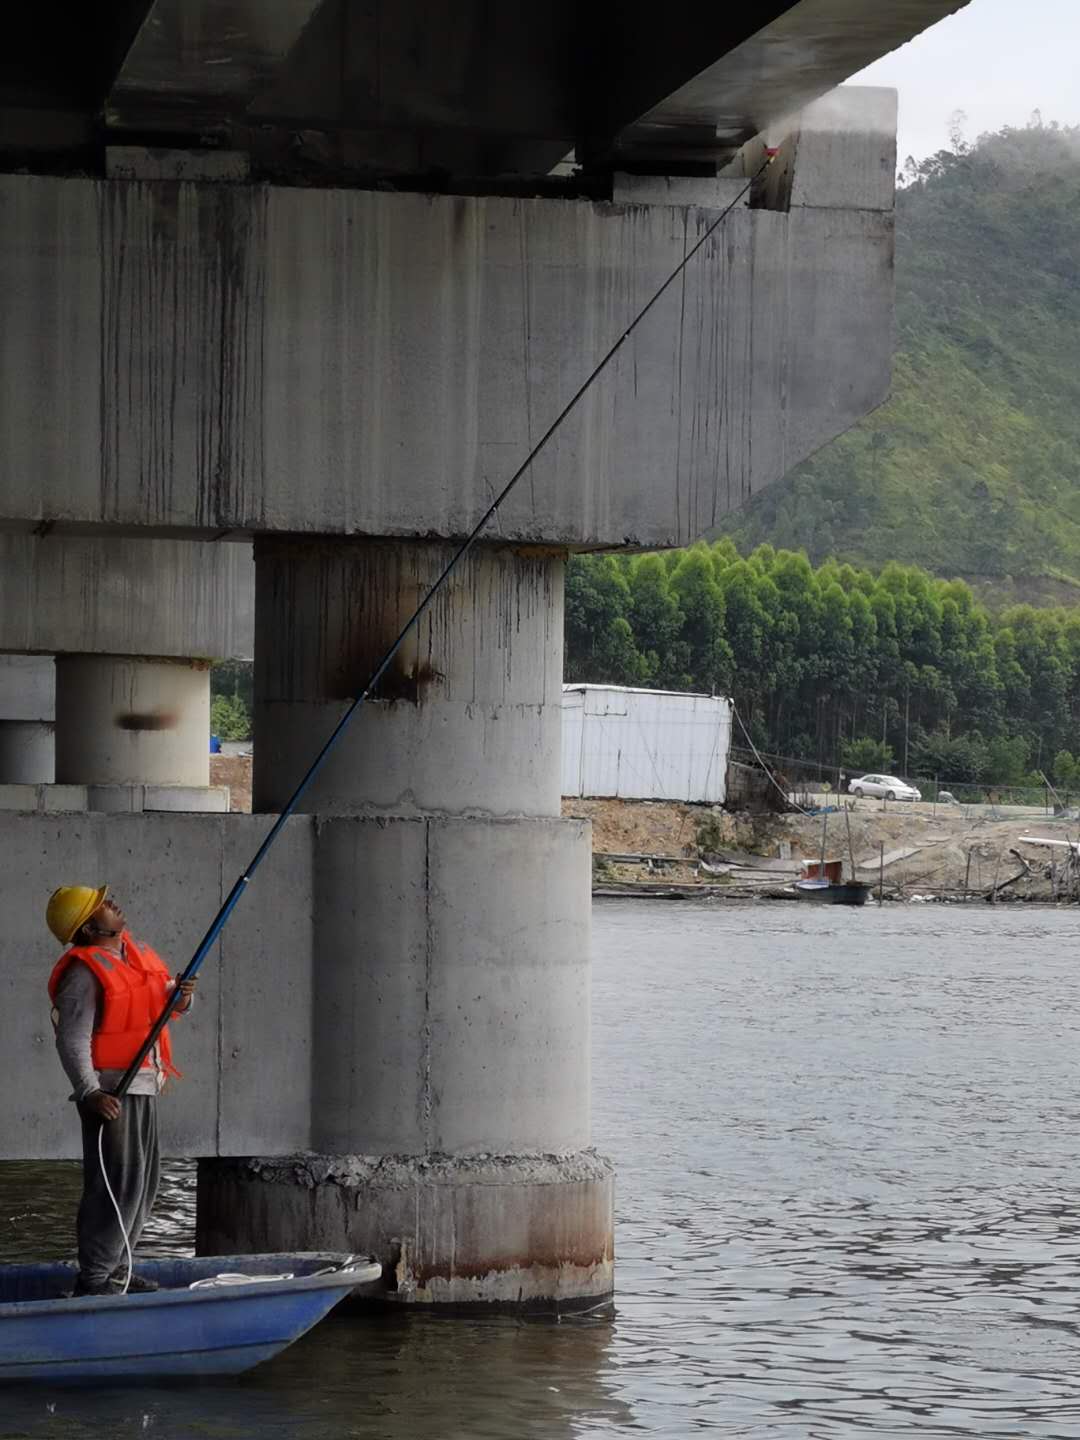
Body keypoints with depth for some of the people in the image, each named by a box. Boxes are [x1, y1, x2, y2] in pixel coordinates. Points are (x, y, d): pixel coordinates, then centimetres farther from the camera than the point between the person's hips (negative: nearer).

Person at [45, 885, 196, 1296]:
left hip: (143, 1085, 9)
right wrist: (89, 1093, -29)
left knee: (145, 1180, 14)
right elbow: (72, 1040, -20)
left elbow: (162, 997, 20)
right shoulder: (84, 972, -15)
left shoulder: (134, 951, 10)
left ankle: (114, 1267, 24)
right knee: (118, 1181, -11)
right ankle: (93, 1277, -7)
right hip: (110, 1091, -9)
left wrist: (180, 996, -4)